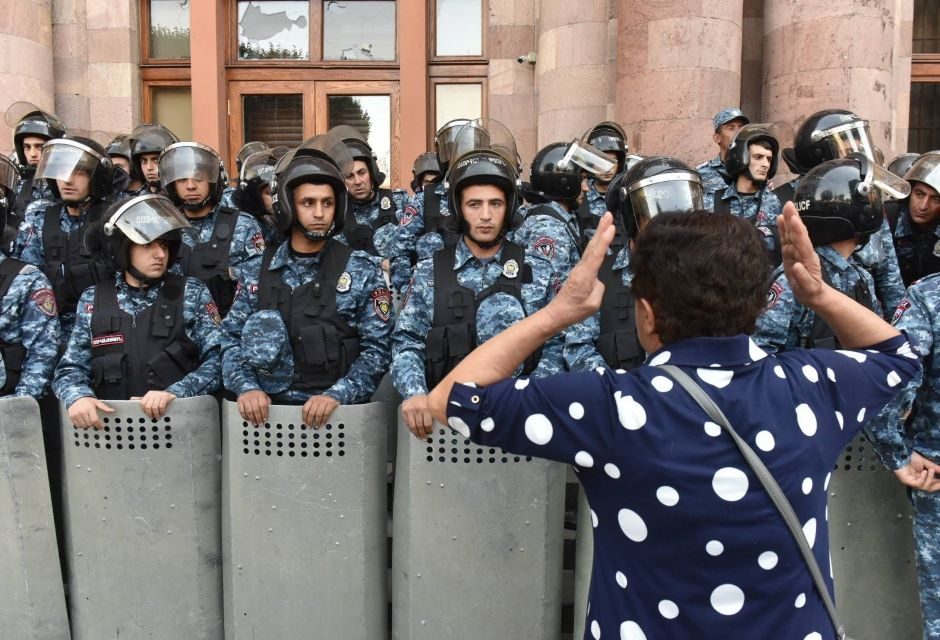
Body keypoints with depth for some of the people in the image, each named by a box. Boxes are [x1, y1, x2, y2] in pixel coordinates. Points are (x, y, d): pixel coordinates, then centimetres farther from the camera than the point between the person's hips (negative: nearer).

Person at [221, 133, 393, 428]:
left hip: (338, 410, -1)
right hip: (268, 408, 2)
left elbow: (376, 348, -2)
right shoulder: (258, 268, 8)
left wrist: (336, 395, -15)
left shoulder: (363, 270, 2)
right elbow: (232, 338, 8)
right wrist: (247, 387, -9)